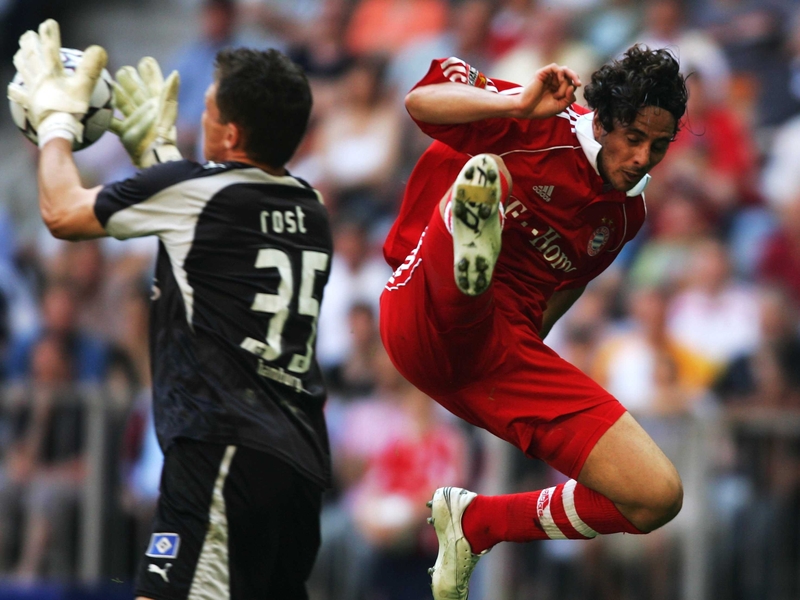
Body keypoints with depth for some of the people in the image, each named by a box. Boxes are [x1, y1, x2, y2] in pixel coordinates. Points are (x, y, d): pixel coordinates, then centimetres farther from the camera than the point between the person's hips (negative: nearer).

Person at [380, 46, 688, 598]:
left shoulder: (627, 214, 18)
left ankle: (475, 522, 12)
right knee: (486, 172, -33)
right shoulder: (546, 128, -1)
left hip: (506, 356, 6)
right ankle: (473, 241, -73)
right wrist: (521, 104, -22)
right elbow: (420, 101, -8)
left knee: (658, 497, -6)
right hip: (427, 315, -6)